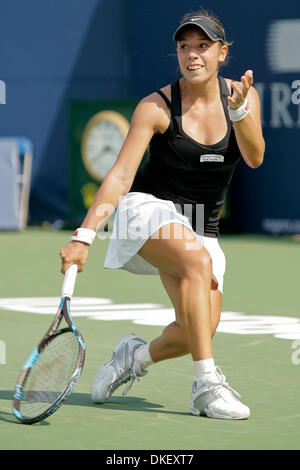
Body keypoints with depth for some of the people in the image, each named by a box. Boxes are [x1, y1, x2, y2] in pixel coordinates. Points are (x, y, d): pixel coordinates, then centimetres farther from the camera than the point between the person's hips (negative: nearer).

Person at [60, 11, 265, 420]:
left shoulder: (242, 95, -2)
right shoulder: (156, 107, -13)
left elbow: (254, 158, -15)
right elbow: (120, 175, -19)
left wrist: (239, 110, -34)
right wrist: (85, 234, -30)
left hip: (201, 228, 4)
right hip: (148, 208, -4)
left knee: (199, 332, -13)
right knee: (196, 259, -36)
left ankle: (136, 355, 19)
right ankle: (207, 385, -34)